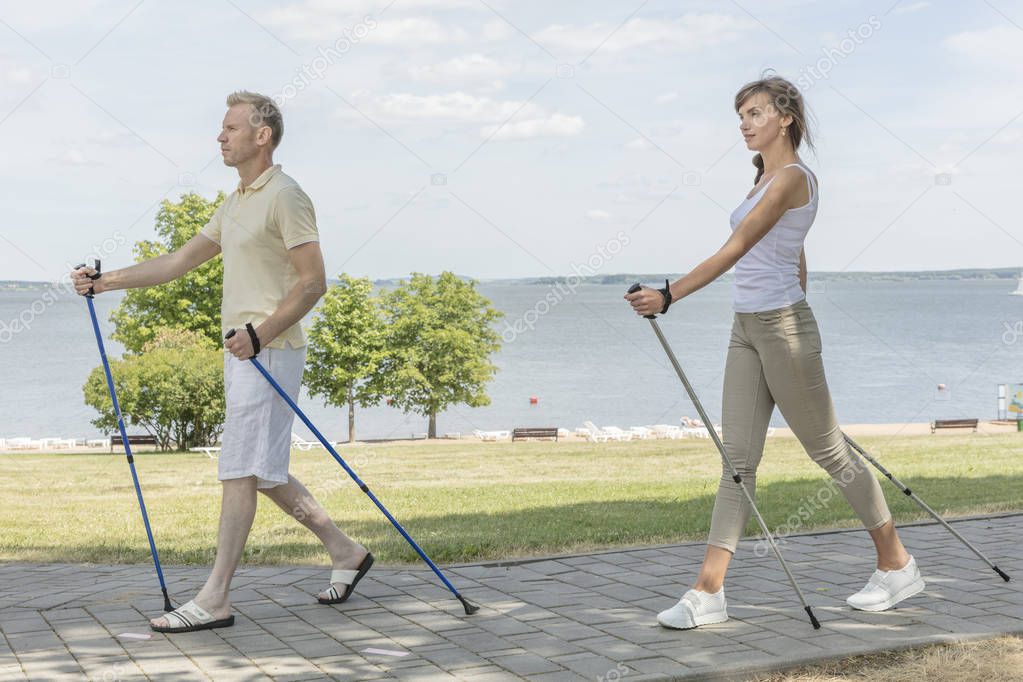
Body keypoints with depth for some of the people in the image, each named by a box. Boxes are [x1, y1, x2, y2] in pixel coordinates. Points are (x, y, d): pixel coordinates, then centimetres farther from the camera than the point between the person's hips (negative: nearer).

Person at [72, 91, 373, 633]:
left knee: (241, 470, -8)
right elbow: (181, 260, 23)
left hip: (270, 352, -10)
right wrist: (105, 281, 17)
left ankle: (214, 599, -4)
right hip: (243, 352, 10)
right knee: (263, 471, 12)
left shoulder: (285, 197, -10)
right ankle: (344, 553, 23)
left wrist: (260, 334, -24)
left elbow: (313, 282, -16)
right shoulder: (236, 203, 19)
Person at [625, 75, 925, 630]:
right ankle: (708, 591, 1)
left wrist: (669, 295, -29)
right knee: (738, 459, 3)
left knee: (829, 451, 3)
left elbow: (735, 249, -23)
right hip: (747, 329, 9)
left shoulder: (792, 176, -14)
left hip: (782, 328, -9)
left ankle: (897, 565, 19)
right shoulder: (766, 177, 15)